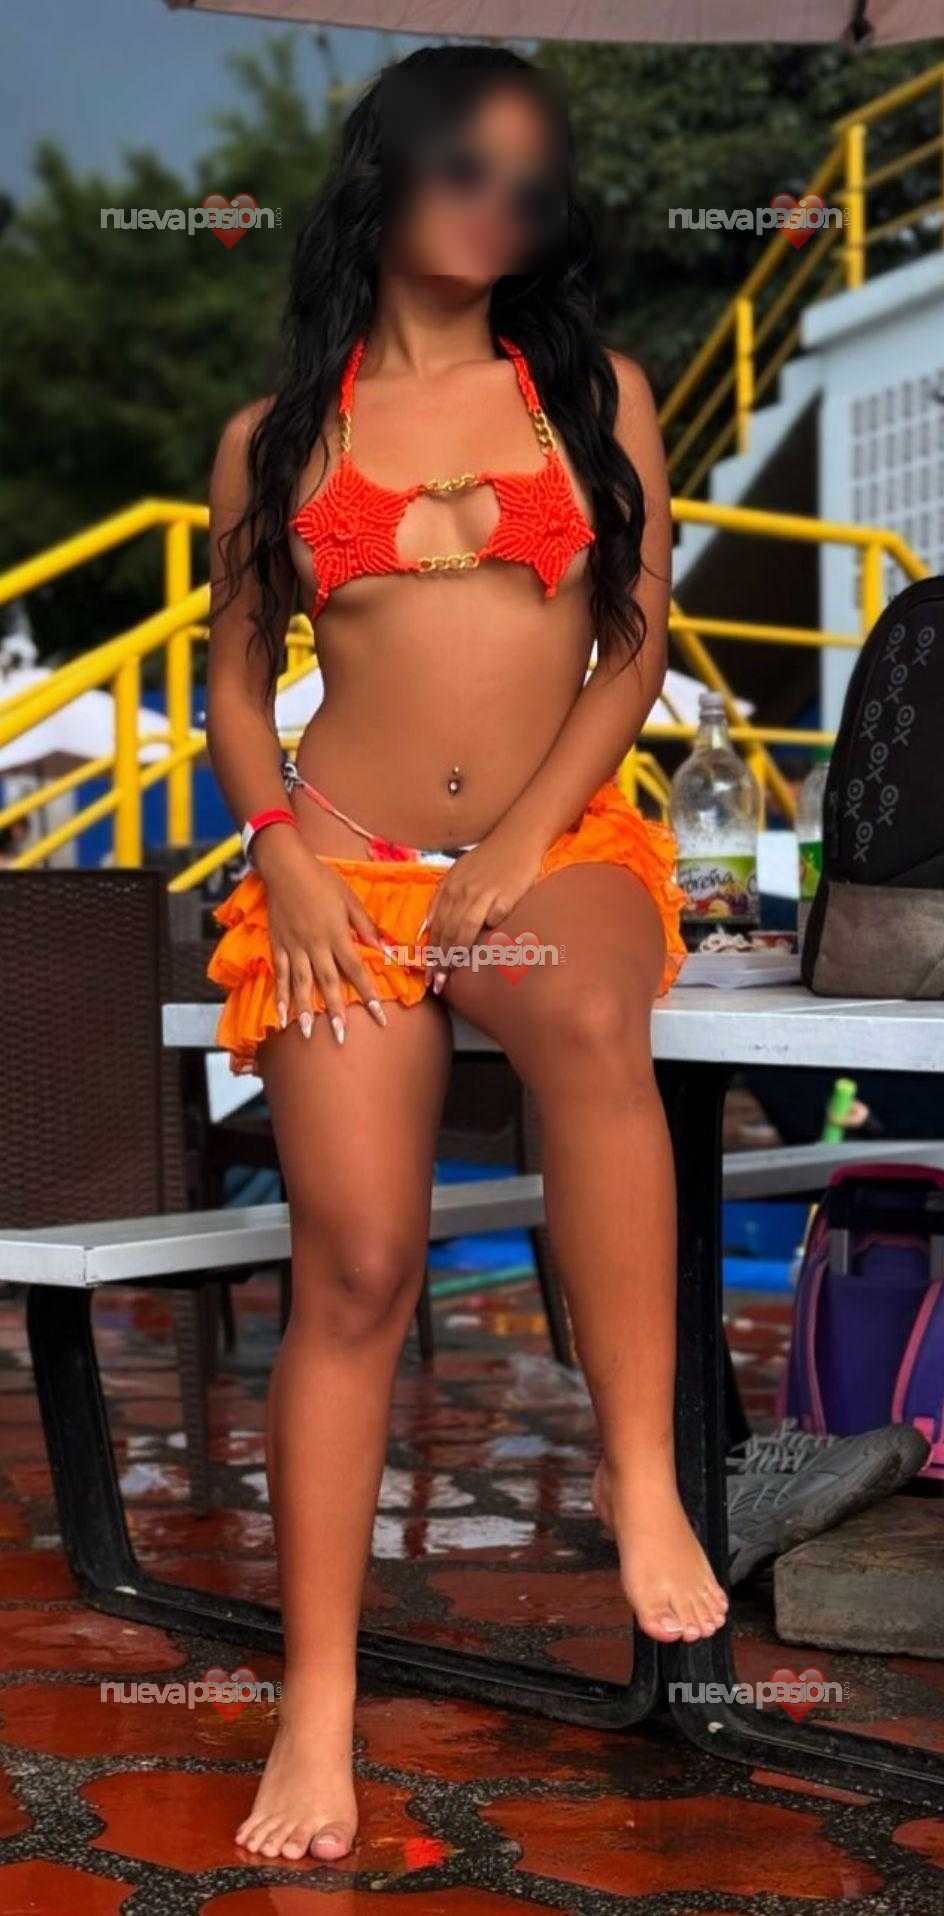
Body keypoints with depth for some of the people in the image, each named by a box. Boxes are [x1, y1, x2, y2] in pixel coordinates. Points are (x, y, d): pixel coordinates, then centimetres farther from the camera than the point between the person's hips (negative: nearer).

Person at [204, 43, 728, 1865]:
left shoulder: (598, 391, 9)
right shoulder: (272, 434, 10)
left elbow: (636, 639, 4)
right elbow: (232, 675, 13)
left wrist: (523, 845, -9)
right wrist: (286, 858, -4)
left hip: (560, 843, 0)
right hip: (344, 861, 1)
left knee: (592, 1019, -38)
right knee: (355, 1266, -10)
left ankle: (643, 1471, -25)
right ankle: (317, 1710, -2)